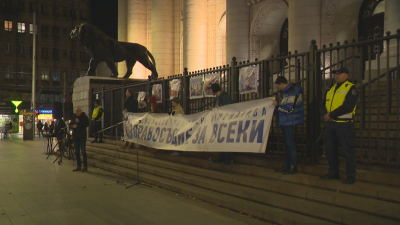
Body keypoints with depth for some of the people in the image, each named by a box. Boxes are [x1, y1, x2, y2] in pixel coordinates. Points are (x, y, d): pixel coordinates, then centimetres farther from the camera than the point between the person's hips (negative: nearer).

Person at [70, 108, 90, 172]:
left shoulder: (84, 117, -3)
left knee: (83, 151, -8)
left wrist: (79, 121, -20)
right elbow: (70, 124, 15)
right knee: (77, 151, 9)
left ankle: (85, 166, -3)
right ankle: (78, 166, 17)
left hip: (82, 136, -6)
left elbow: (87, 124, -15)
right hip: (75, 136, 6)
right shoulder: (73, 117, 11)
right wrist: (73, 126, -6)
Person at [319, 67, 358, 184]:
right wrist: (325, 114, -9)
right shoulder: (331, 89, 18)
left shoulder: (351, 88, -5)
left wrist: (331, 115, -15)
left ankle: (350, 175, 5)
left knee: (347, 151, -4)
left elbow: (348, 106, -17)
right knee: (330, 149, 12)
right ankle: (333, 173, 23)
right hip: (330, 123, 7)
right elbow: (322, 104, 12)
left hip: (344, 124, -7)